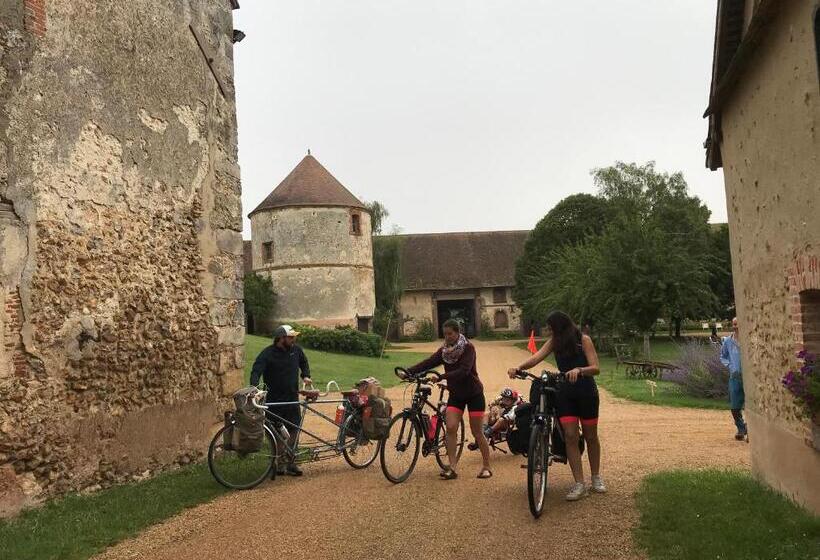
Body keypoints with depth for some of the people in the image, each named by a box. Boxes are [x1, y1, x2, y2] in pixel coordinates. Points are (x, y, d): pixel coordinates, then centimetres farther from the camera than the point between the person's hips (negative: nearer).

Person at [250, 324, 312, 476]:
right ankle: (278, 463, 18)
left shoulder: (296, 350, 3)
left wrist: (305, 376, 10)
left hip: (292, 399, 4)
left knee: (294, 430, 2)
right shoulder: (267, 354, -12)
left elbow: (304, 362, 24)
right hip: (274, 400, -4)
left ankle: (289, 462, 13)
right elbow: (256, 372, -22)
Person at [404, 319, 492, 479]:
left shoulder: (468, 348, -16)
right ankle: (452, 467, -7)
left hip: (474, 394, -4)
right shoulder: (444, 350, 0)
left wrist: (441, 377, -37)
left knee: (477, 432, 0)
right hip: (456, 394, 5)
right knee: (451, 428, -10)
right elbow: (428, 363, -11)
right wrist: (408, 371, -25)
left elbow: (463, 370, -28)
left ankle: (486, 467, 14)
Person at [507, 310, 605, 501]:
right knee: (570, 436, -6)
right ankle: (580, 484, -3)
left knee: (591, 436, 9)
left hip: (586, 393, -3)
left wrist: (579, 370, -39)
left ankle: (596, 477, 28)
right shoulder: (554, 342, 1)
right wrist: (518, 368, -33)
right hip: (564, 394, 3)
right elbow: (537, 357, -15)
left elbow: (595, 368, -19)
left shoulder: (584, 340, -10)